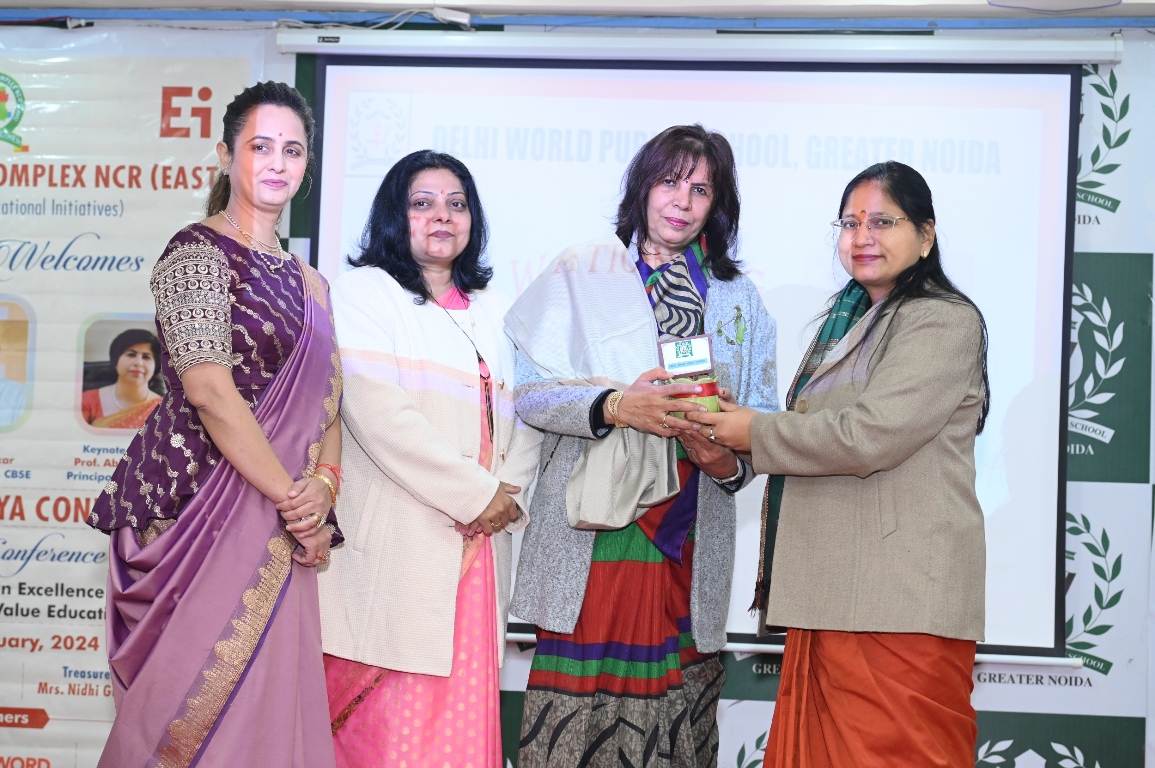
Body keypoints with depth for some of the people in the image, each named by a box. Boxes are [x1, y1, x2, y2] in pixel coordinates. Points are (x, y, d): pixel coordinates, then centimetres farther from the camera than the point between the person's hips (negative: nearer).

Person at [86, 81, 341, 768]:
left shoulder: (306, 282, 18)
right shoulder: (199, 253, -6)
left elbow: (327, 402, 15)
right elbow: (209, 389, -16)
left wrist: (325, 486, -6)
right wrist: (293, 499, -14)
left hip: (279, 523, 7)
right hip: (203, 502, -7)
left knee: (267, 701, 6)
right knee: (201, 702, -5)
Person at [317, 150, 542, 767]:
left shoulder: (491, 310, 20)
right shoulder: (364, 291, 1)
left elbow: (525, 415, 16)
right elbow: (376, 412, -12)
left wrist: (509, 493, -4)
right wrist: (476, 495, -11)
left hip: (477, 546, 5)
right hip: (397, 545, -5)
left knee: (464, 714, 2)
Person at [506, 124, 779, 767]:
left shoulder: (738, 297, 16)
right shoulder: (582, 272, 7)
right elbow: (528, 391, -1)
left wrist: (732, 464, -9)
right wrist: (614, 407, -17)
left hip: (692, 541, 3)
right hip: (595, 530, -2)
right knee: (577, 706, -7)